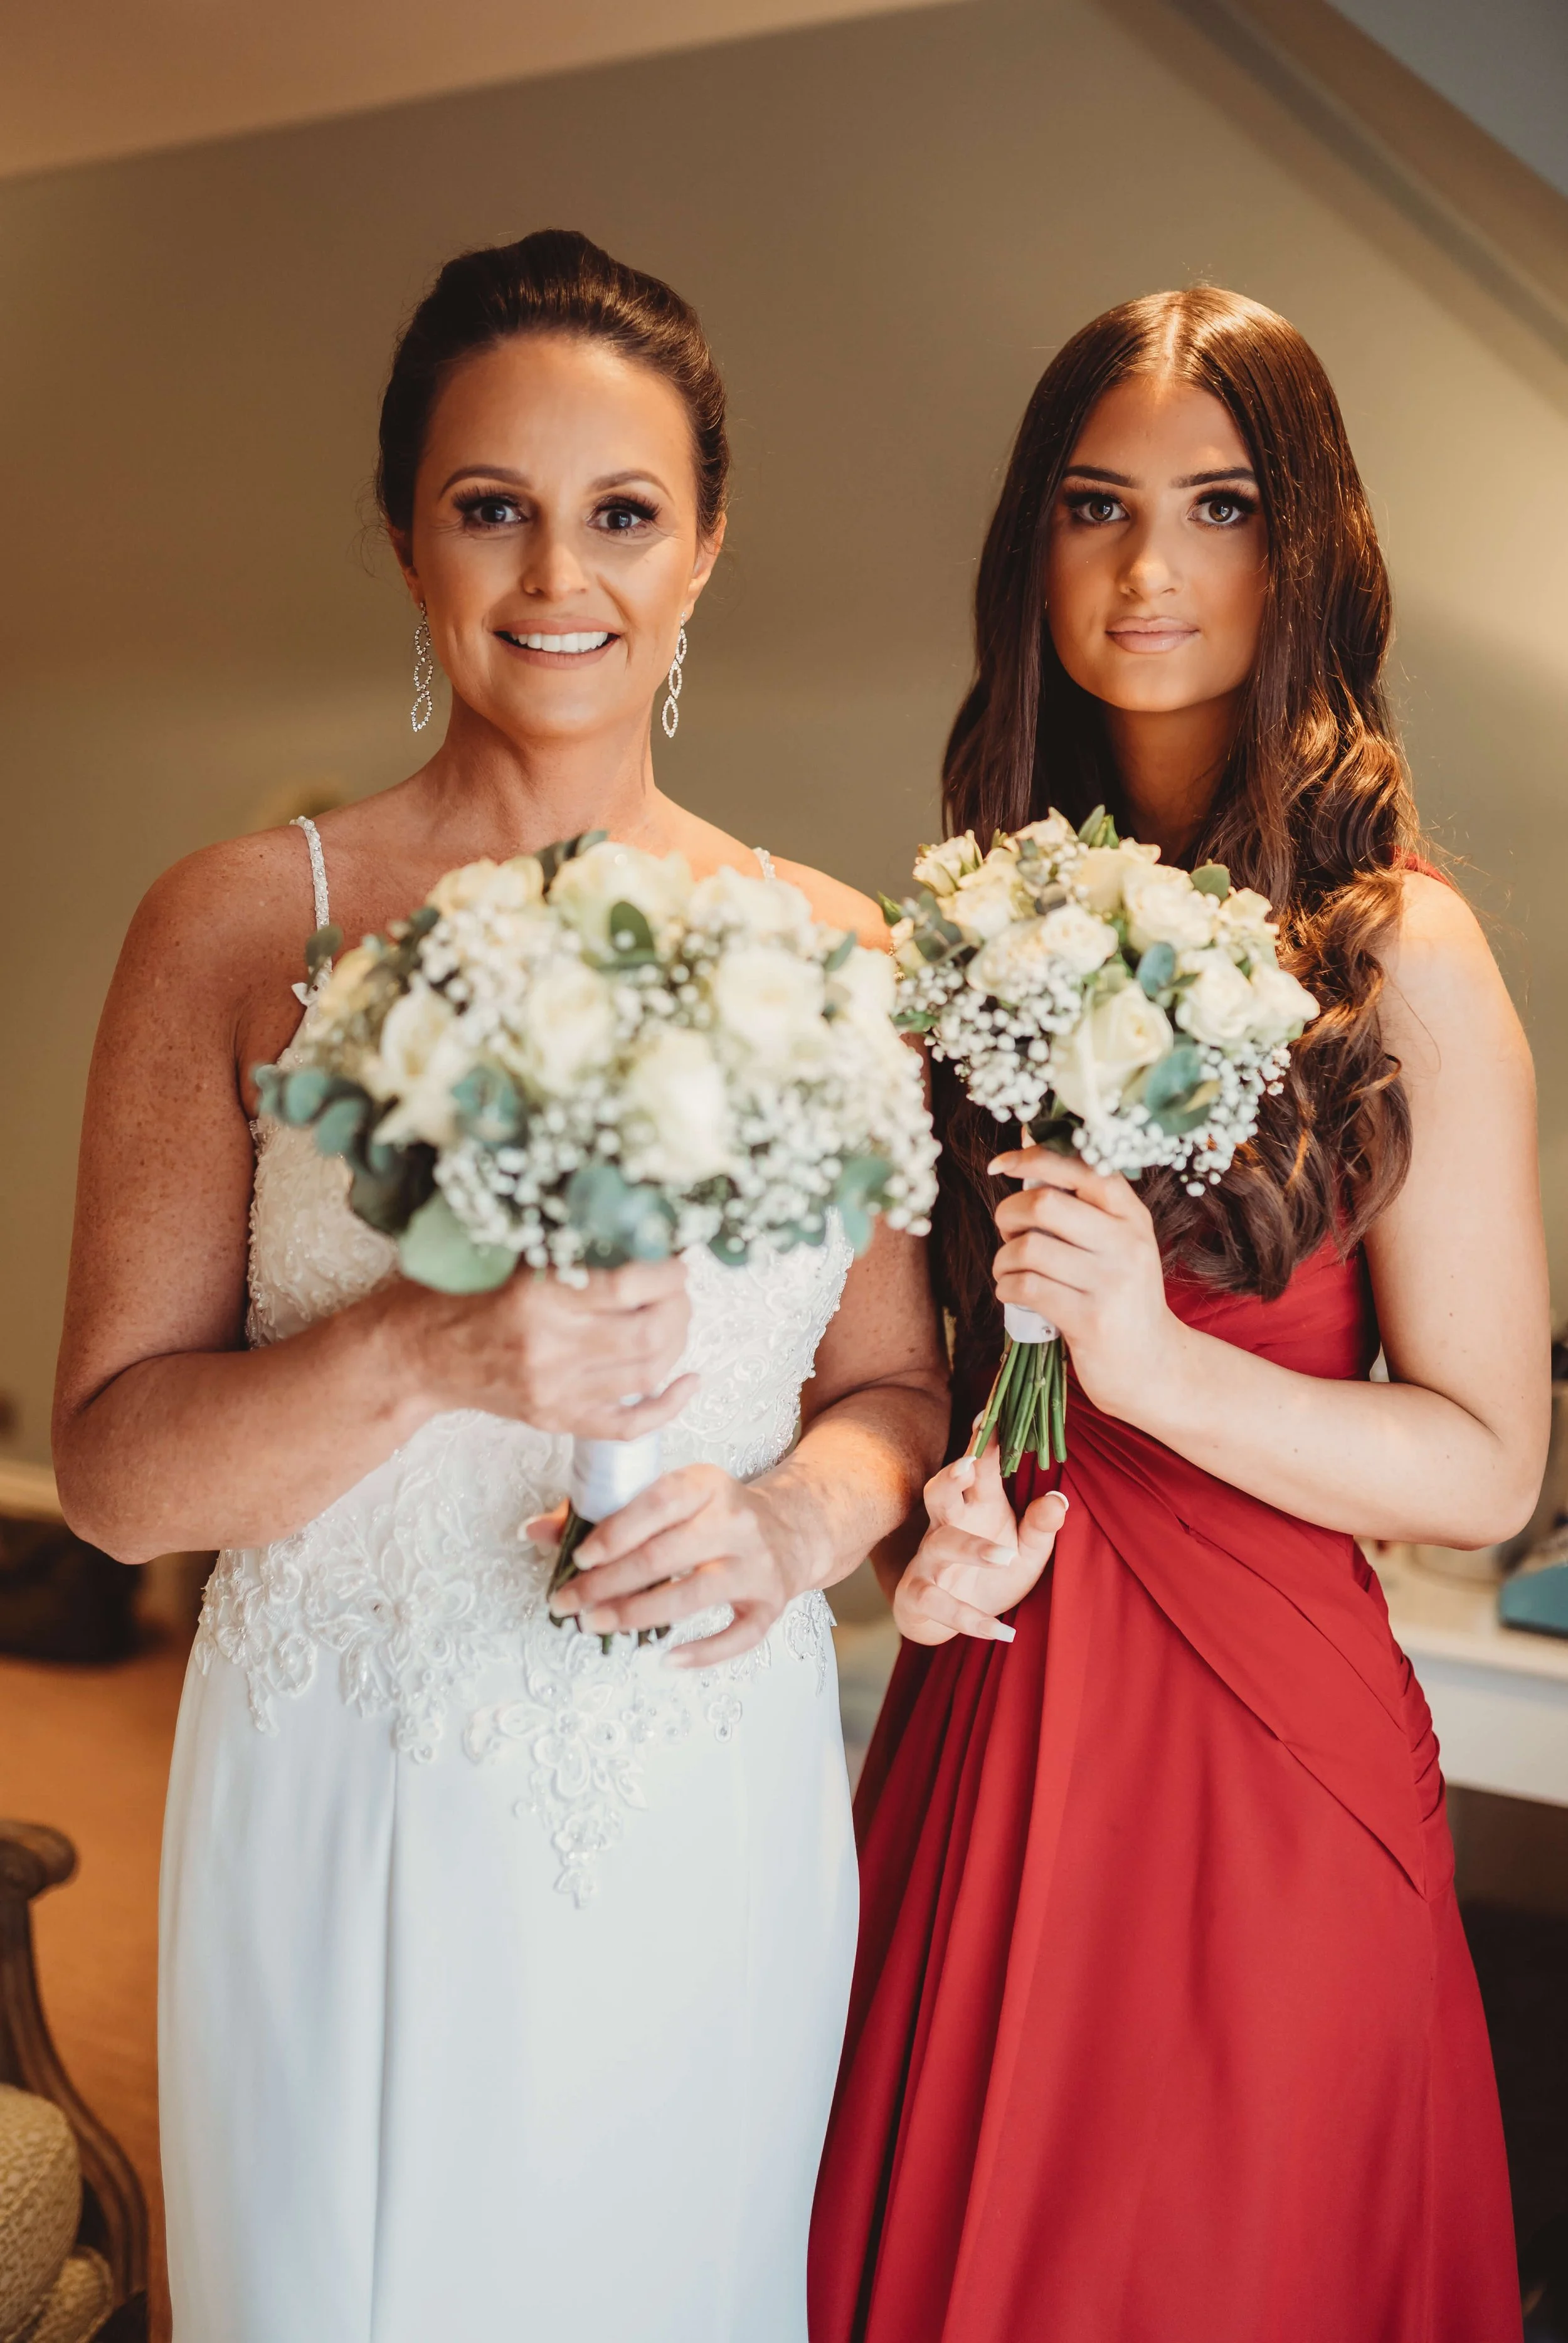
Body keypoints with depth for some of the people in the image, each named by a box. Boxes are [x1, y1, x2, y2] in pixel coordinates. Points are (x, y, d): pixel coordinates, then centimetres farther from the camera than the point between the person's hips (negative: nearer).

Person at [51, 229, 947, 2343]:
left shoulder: (830, 954, -1)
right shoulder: (242, 929, -7)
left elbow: (898, 1387, 6)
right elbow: (113, 1468, -6)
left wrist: (791, 1520, -15)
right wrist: (415, 1355, -23)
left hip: (719, 1836, 2)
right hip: (351, 1839, -2)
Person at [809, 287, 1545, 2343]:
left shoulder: (1401, 955, -10)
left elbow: (1488, 1468, -10)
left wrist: (1153, 1359, -23)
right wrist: (942, 1497, -6)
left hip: (1252, 1736, -4)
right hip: (986, 1702, 5)